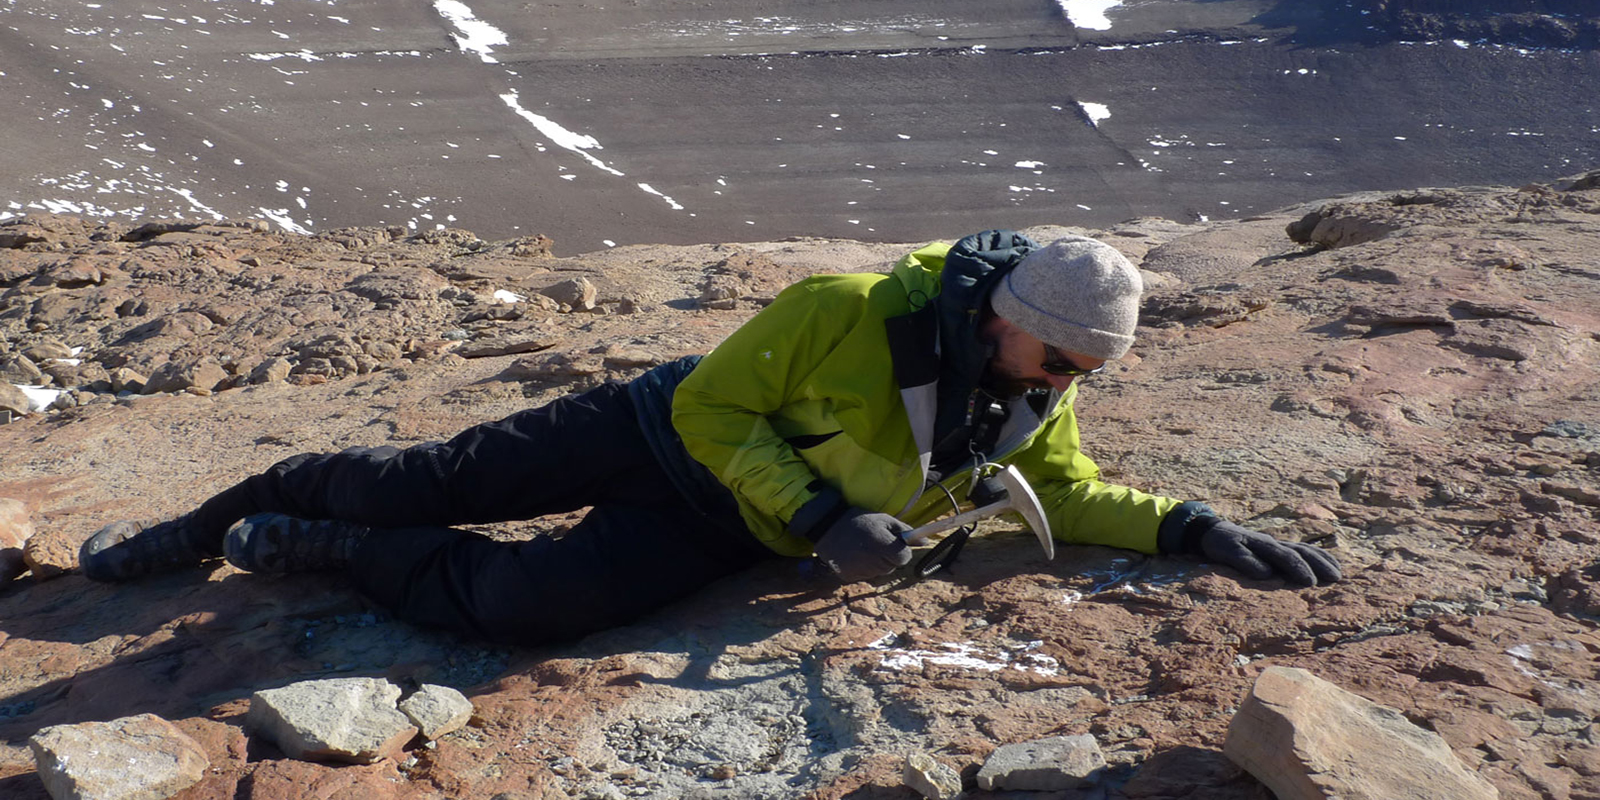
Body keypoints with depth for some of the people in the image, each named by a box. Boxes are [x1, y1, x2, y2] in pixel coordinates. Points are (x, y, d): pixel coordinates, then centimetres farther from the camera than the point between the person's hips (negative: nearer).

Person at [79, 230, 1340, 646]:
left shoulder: (1034, 401, -6)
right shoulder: (853, 311, -26)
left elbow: (1070, 497, 9)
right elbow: (715, 405, -19)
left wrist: (1190, 527, -3)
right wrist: (823, 517, -26)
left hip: (718, 536, 3)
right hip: (669, 431, -3)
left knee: (527, 605, -16)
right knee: (450, 474, -3)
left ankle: (317, 548, 9)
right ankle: (215, 521, 23)